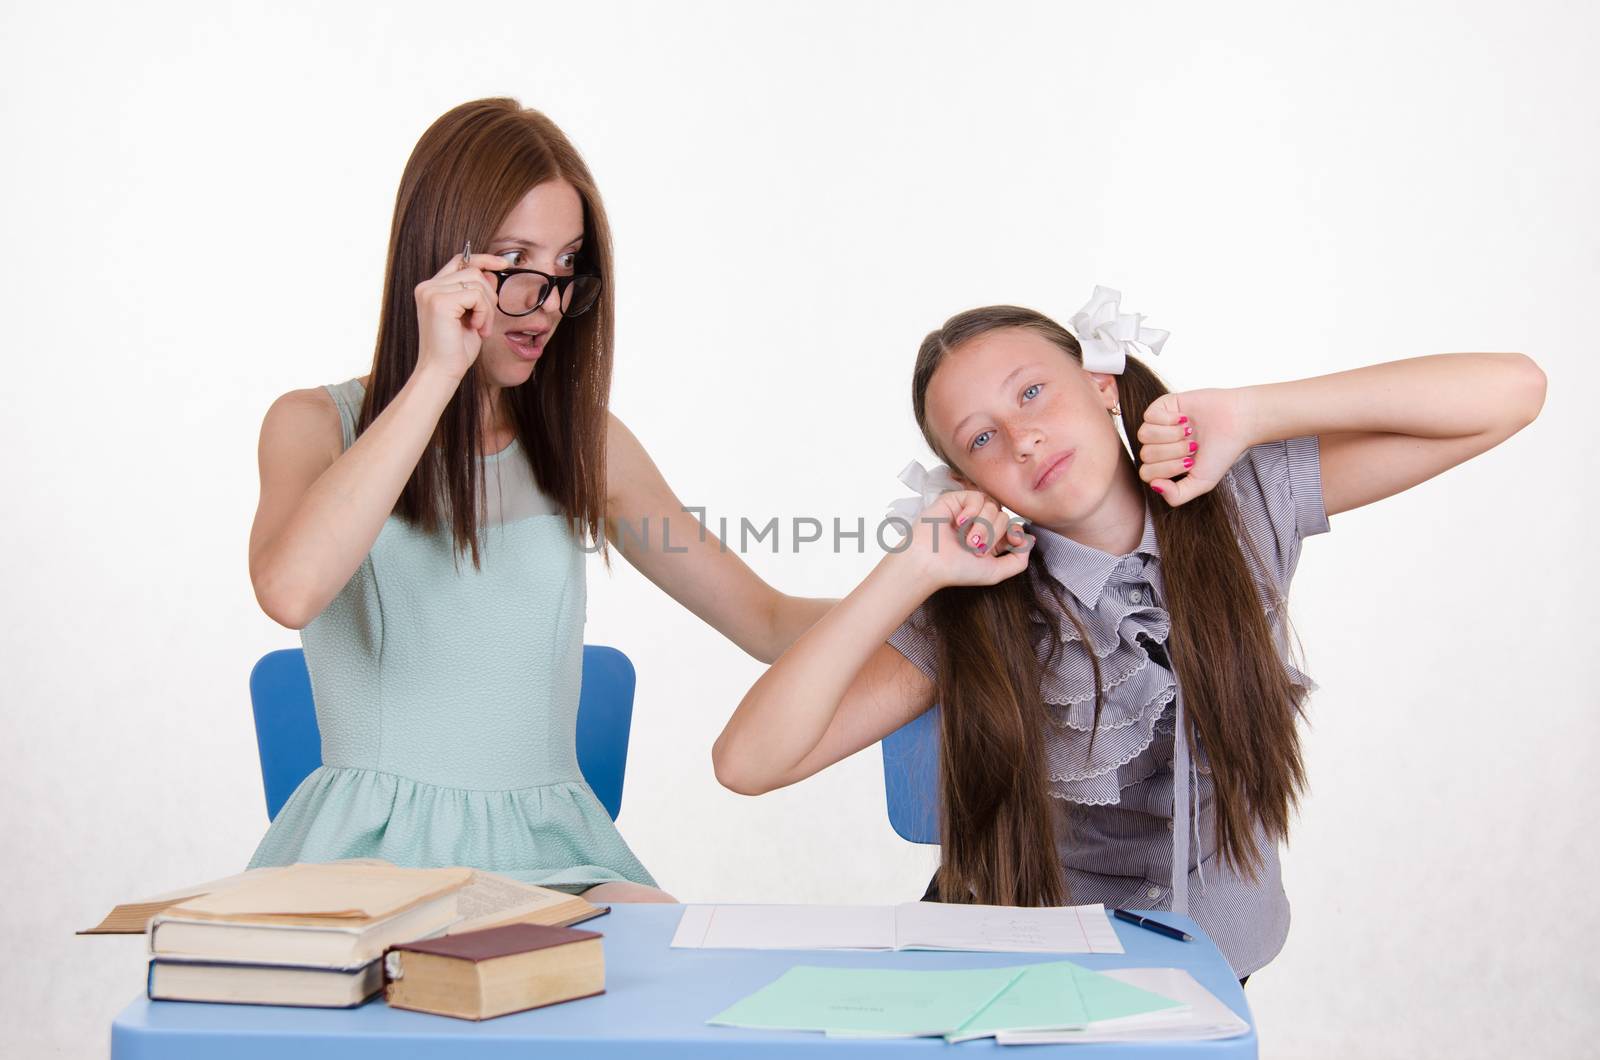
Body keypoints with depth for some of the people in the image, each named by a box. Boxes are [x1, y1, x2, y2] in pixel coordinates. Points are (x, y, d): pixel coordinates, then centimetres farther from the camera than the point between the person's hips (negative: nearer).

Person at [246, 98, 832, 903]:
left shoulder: (586, 444, 11)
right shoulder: (317, 425, 3)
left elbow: (768, 622, 11)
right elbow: (289, 589, -22)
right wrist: (436, 374, -19)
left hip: (551, 849, 3)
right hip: (375, 846, -3)